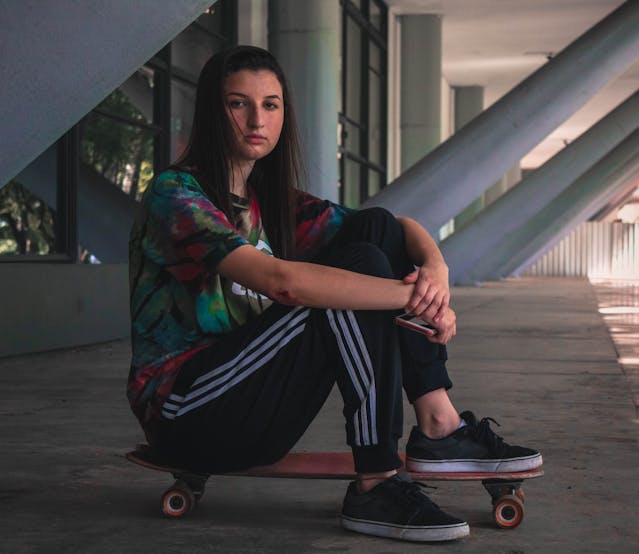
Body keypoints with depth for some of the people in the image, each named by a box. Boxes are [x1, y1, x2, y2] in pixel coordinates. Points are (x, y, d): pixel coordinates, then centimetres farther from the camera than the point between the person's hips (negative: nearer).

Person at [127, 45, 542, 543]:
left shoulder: (274, 202, 12)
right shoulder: (175, 195, -13)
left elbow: (401, 228, 8)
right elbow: (279, 280, -29)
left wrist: (436, 269, -16)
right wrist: (411, 297, -28)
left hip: (257, 417, 8)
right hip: (187, 414, -8)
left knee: (375, 229, -5)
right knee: (350, 282, -24)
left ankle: (438, 428, -12)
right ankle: (376, 486, -23)